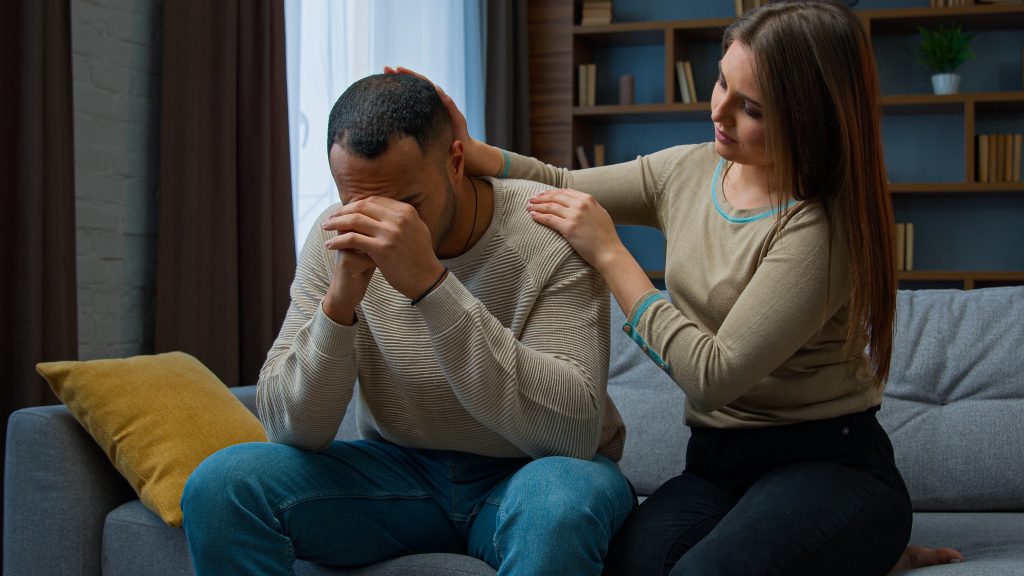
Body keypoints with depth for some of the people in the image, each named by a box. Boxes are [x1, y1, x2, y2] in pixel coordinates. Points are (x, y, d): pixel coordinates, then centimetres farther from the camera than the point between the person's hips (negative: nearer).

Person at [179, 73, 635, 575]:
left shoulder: (549, 235, -19)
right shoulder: (337, 238, -7)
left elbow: (574, 431, -30)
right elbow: (291, 431, -10)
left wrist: (429, 283, -37)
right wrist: (339, 301, -29)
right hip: (401, 470, 3)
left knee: (558, 500, -38)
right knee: (220, 485, -17)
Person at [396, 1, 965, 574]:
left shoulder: (820, 227, -18)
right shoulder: (688, 171, 5)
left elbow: (713, 376, -22)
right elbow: (561, 187, 21)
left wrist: (609, 252, -16)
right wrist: (472, 153, 1)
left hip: (827, 464, -5)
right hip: (717, 461, 6)